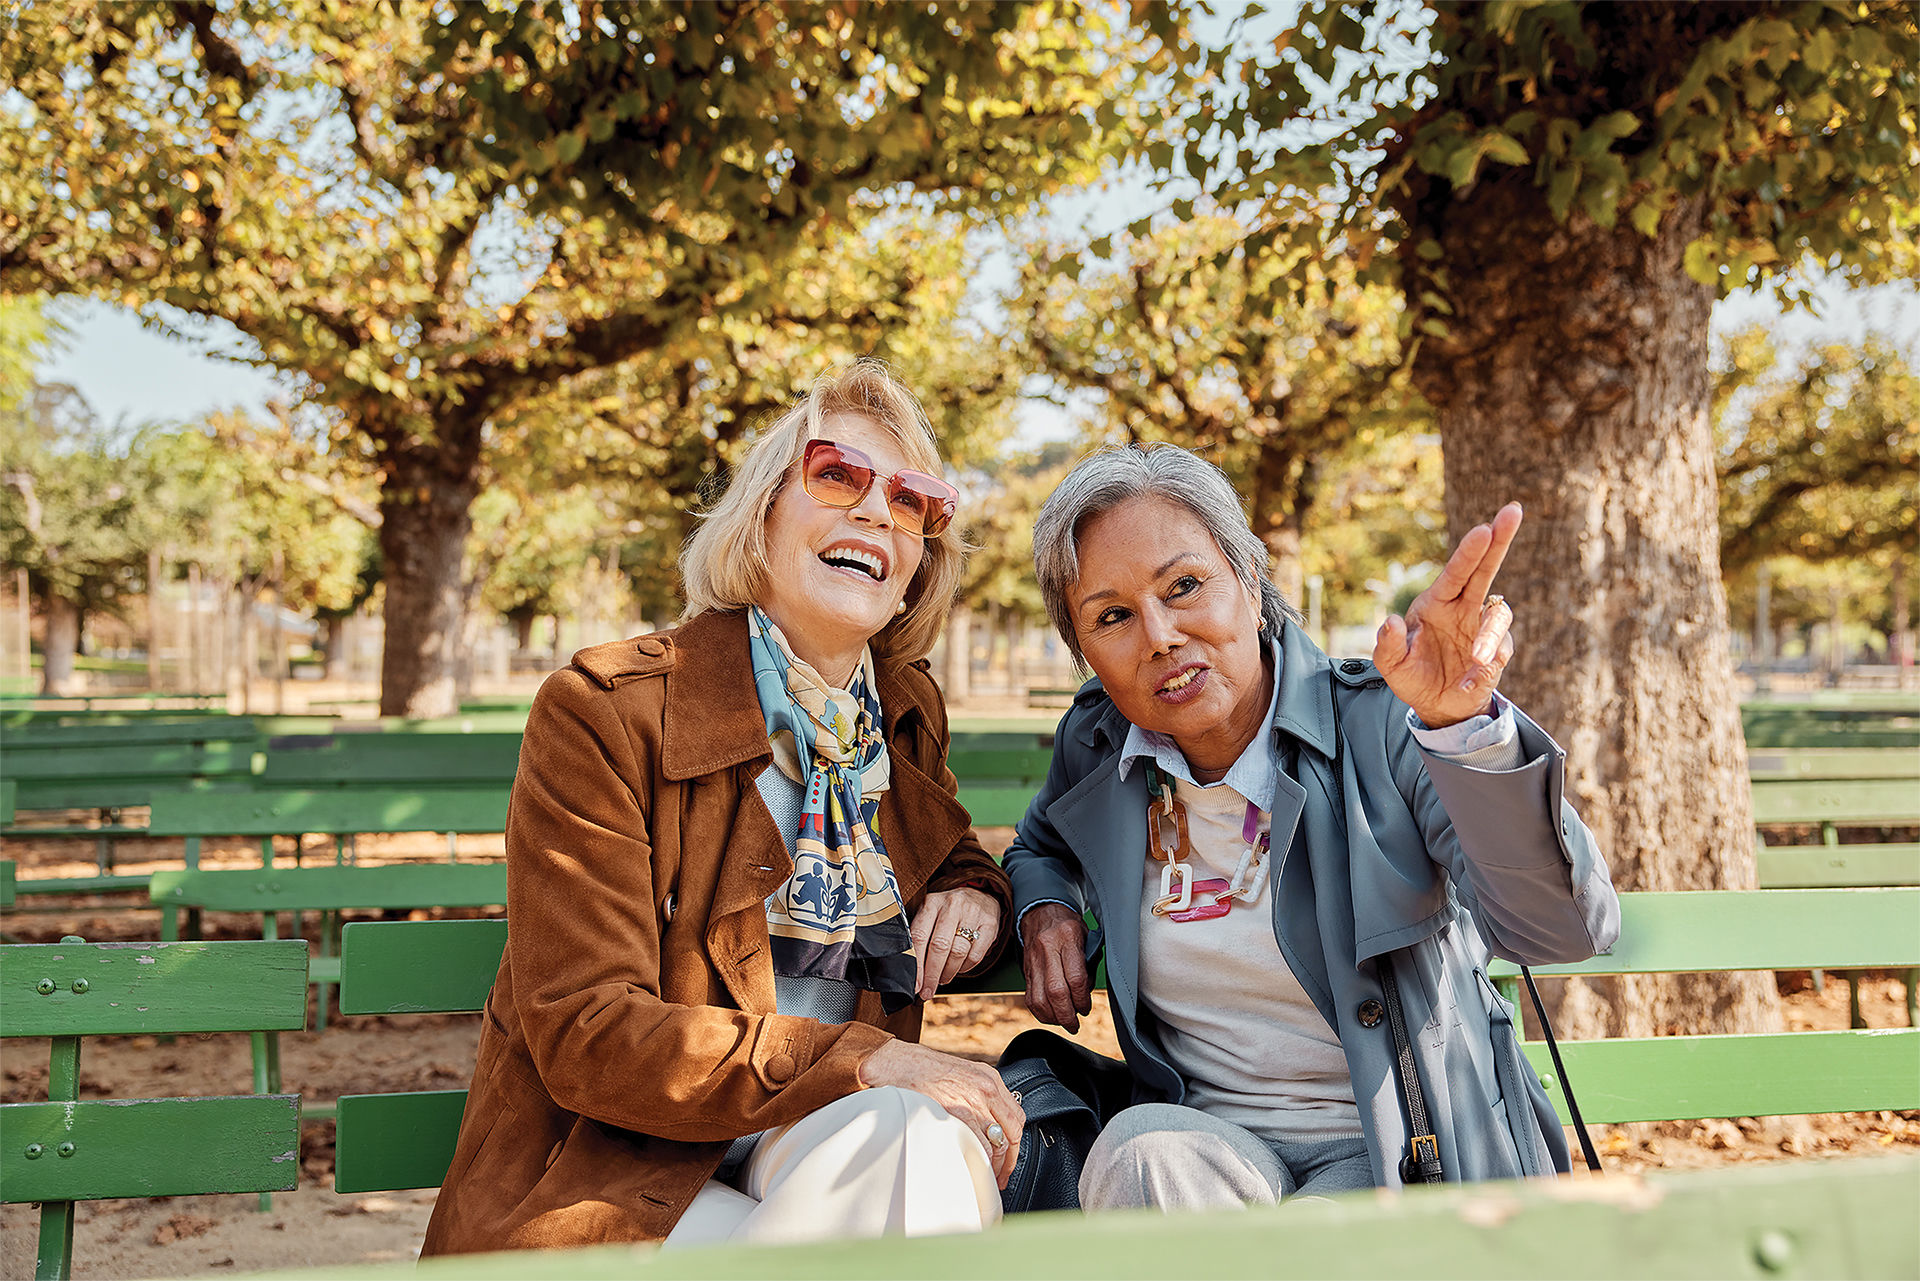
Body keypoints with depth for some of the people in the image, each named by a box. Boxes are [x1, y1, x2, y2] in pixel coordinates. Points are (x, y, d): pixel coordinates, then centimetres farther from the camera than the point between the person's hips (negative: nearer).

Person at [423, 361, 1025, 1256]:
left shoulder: (908, 713, 8)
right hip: (602, 1176, -5)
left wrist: (974, 896, 0)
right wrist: (863, 1063, -26)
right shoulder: (603, 710, -11)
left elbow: (951, 858, 27)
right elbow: (582, 1034, -17)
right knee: (917, 1135, -29)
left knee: (928, 1141, -28)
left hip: (816, 1148, 6)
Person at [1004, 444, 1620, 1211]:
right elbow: (1042, 847, 26)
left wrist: (1465, 726, -42)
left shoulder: (1379, 726, -13)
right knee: (1138, 1153, -30)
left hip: (1397, 1149, -3)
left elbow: (1564, 930, -26)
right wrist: (1044, 905, 1)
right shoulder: (1093, 747, 1)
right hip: (1210, 1138, 3)